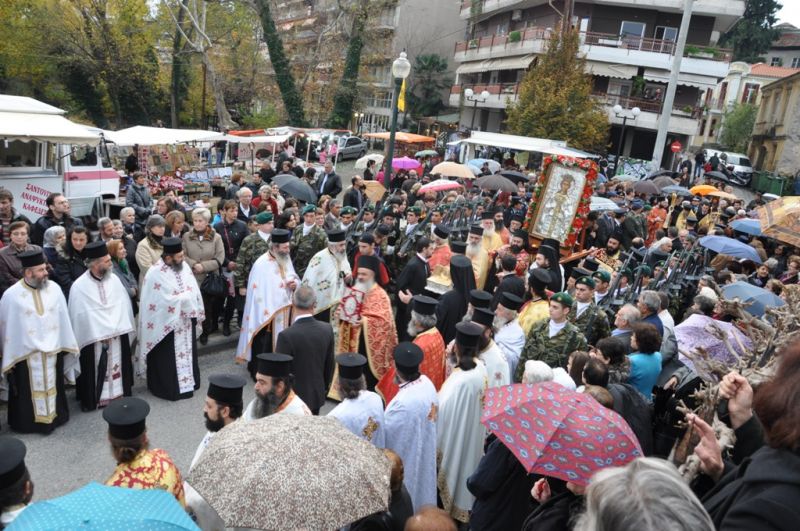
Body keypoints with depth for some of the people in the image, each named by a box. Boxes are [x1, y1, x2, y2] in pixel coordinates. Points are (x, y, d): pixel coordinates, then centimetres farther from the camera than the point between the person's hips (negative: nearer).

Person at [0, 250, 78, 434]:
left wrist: (64, 346, 5)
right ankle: (29, 421, 29)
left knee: (52, 387, 19)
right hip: (26, 353, -3)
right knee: (30, 391, 11)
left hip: (52, 350, 3)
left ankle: (54, 415, 37)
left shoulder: (54, 288, -5)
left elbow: (63, 319, 2)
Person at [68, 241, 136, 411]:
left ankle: (117, 394, 28)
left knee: (116, 368, 13)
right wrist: (101, 335, -9)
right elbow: (80, 315, -8)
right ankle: (94, 399, 21)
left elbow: (123, 306, 3)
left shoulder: (114, 280, 0)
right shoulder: (79, 286, -12)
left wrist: (114, 329, -2)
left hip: (118, 336, 4)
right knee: (96, 371, 6)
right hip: (93, 339, -4)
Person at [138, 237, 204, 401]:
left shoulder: (184, 266, 1)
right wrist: (185, 298, -10)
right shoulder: (156, 273, -20)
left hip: (185, 320, 7)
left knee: (186, 352, 18)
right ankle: (169, 387, 19)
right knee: (168, 359, 6)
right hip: (167, 324, -6)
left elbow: (194, 291, 1)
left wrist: (196, 313, -9)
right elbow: (166, 301, -23)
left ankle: (187, 381, 32)